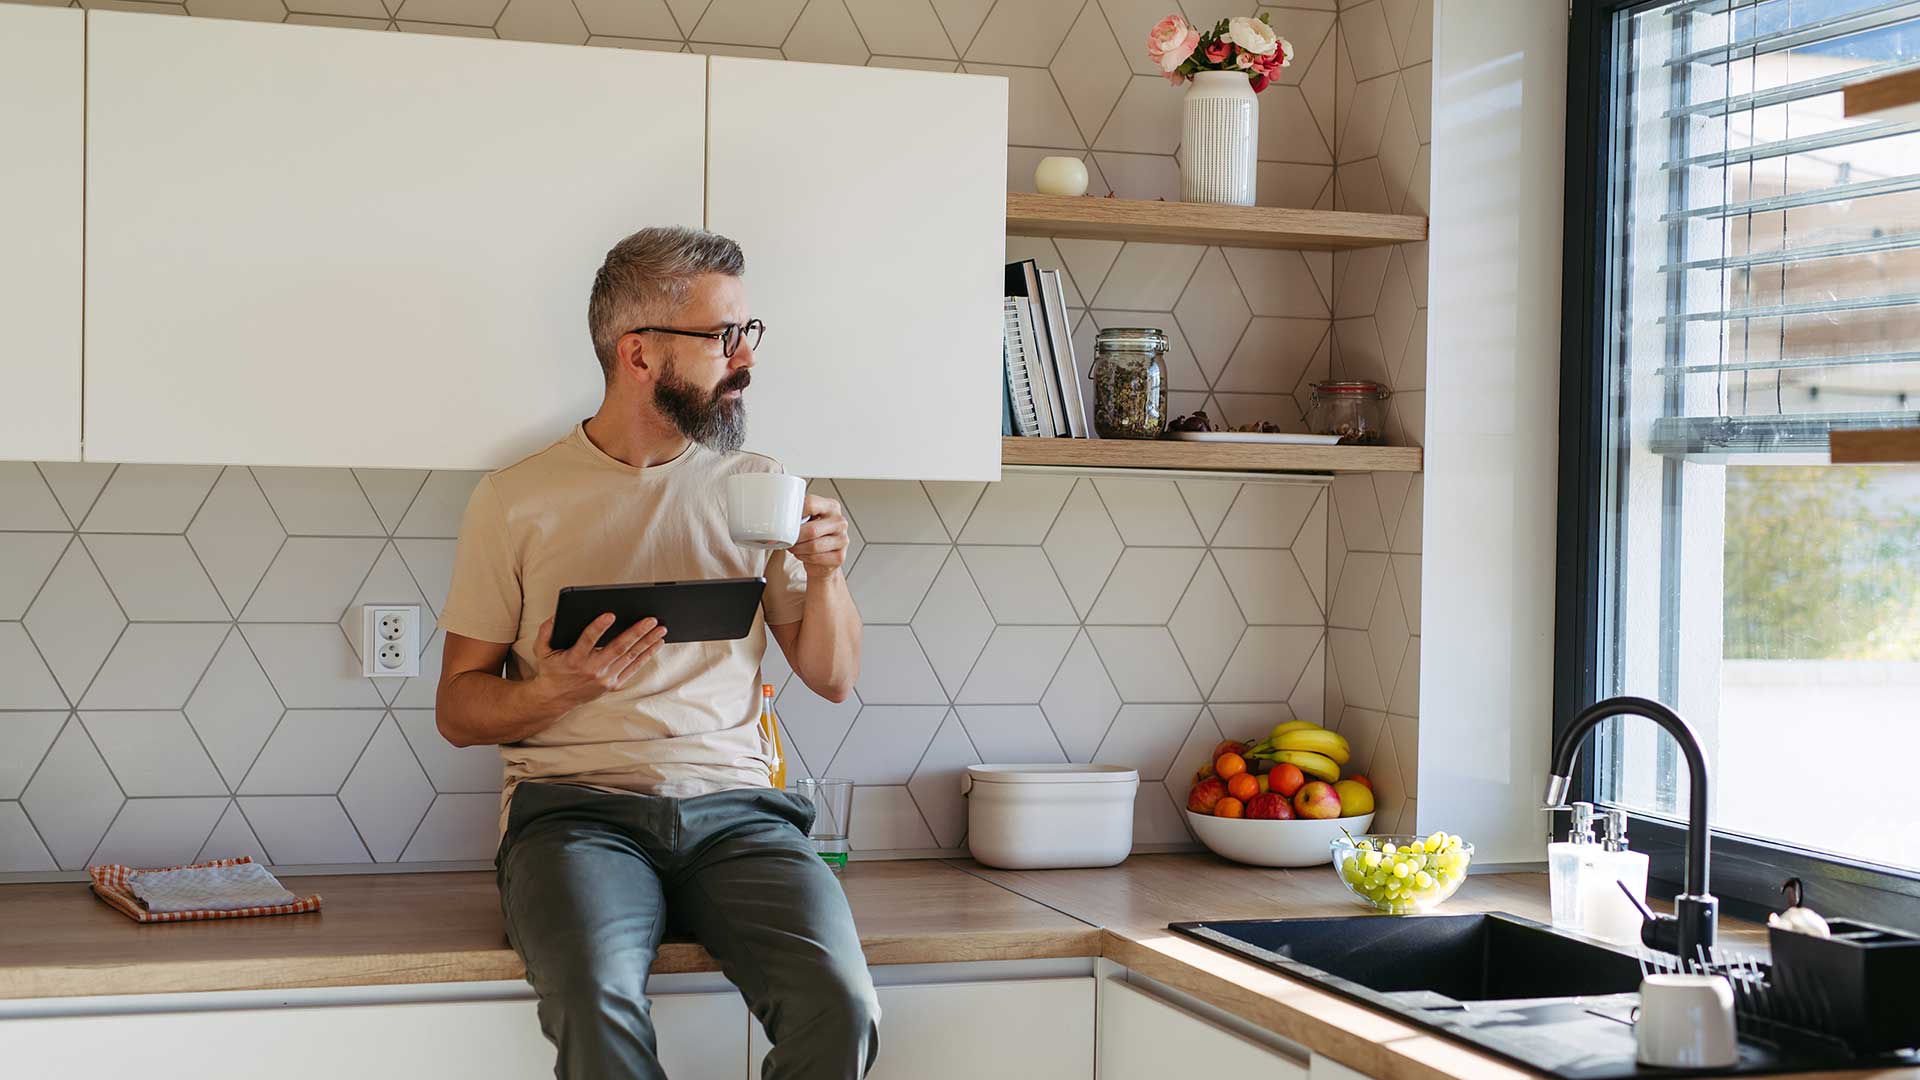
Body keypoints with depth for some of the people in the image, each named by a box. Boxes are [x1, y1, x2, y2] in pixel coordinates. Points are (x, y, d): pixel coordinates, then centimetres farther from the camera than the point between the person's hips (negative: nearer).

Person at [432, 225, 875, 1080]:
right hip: (577, 808, -2)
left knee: (838, 1006, -28)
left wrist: (824, 572, -1)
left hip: (733, 810, 2)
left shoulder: (755, 487, 15)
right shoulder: (515, 501, 7)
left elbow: (832, 678, 19)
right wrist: (554, 691, -12)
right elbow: (458, 708, 9)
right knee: (600, 1005, -35)